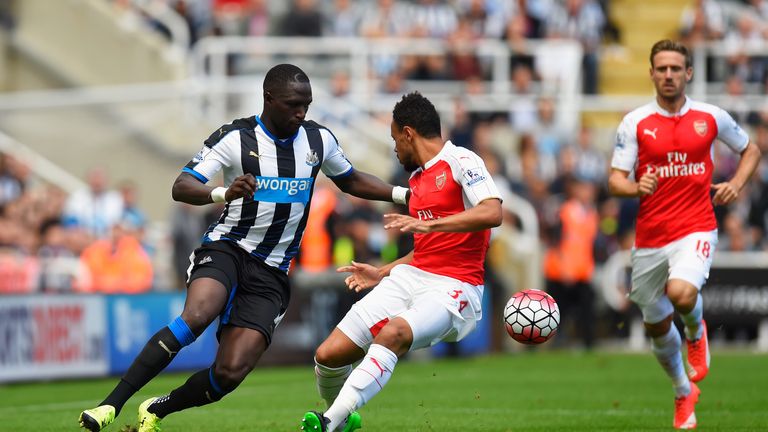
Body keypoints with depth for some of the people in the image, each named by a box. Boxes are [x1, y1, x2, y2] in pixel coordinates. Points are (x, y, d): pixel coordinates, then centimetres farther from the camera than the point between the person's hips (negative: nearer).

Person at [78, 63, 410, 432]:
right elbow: (181, 187, -17)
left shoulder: (319, 139, 5)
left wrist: (403, 194, 13)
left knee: (230, 372, -13)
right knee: (197, 315, -35)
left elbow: (350, 181, 25)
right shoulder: (234, 138, -8)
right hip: (226, 249, -4)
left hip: (271, 274, 4)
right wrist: (224, 194, -37)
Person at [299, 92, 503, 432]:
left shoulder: (461, 161, -4)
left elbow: (492, 213, -21)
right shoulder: (416, 179, 21)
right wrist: (382, 273, 24)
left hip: (454, 287, -8)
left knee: (395, 332, -38)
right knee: (328, 354, -5)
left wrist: (427, 224, -27)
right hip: (410, 277, 8)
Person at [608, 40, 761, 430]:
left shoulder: (710, 117, 2)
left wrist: (735, 184, 1)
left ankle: (696, 333, 6)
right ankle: (683, 394, 37)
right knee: (656, 325, 10)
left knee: (681, 293, -31)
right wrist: (635, 187, -25)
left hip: (696, 229, -2)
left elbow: (750, 150, 19)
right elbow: (615, 181, -2)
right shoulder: (635, 123, 0)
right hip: (649, 237, 2)